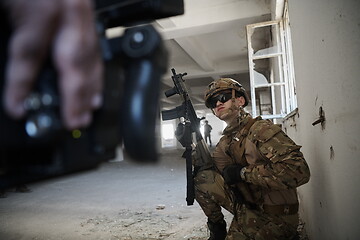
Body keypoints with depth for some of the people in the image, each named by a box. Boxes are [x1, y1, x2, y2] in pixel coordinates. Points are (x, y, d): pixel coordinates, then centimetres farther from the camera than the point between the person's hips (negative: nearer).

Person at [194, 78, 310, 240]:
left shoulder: (261, 129, -20)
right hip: (247, 207, 6)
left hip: (274, 219, -6)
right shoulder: (225, 142, 4)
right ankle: (217, 227, 12)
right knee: (203, 177, -8)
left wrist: (243, 172, -26)